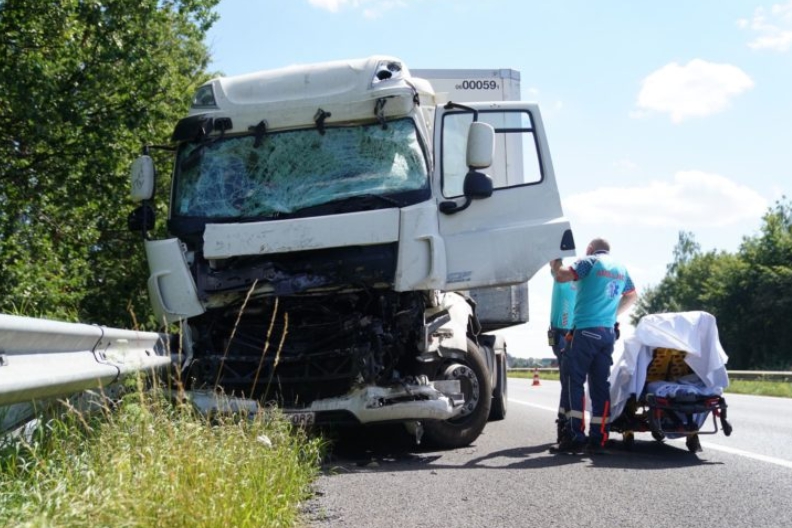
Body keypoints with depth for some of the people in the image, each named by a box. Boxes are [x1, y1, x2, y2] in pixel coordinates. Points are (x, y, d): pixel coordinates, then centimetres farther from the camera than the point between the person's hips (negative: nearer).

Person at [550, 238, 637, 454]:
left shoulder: (590, 262, -1)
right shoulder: (620, 269, 19)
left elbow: (562, 276, -13)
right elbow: (631, 295, 34)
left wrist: (555, 264, 6)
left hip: (586, 330, -6)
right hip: (608, 332, 6)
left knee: (574, 380, -5)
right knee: (600, 384, 6)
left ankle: (576, 435, -13)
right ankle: (598, 438, 4)